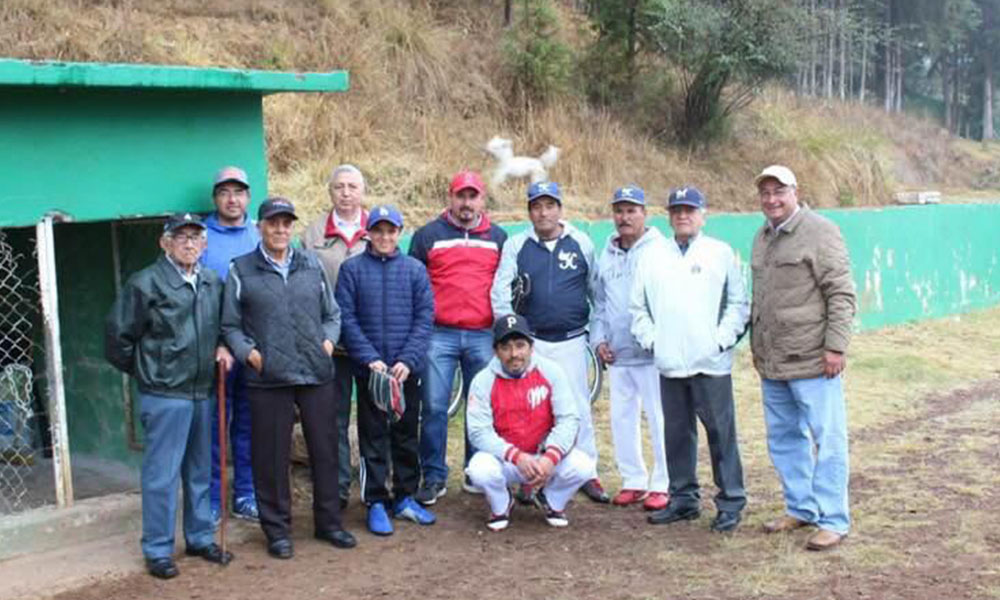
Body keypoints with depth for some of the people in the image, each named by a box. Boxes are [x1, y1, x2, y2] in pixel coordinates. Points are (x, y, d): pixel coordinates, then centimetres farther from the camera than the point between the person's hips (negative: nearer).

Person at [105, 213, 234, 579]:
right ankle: (157, 550, 11)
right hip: (164, 395, -6)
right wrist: (142, 370, 3)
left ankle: (200, 538, 29)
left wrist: (223, 348, 4)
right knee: (161, 474, 0)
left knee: (200, 471, 16)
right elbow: (118, 334, -6)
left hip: (202, 391, 6)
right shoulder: (145, 283, -11)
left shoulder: (213, 283, 7)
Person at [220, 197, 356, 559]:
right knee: (271, 457, 4)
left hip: (317, 374, 3)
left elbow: (332, 314, 20)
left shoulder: (311, 265, 12)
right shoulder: (241, 270, 4)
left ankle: (328, 522, 24)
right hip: (268, 379, -3)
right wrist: (248, 352, -8)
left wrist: (328, 341, 3)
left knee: (325, 450, 9)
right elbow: (230, 326, 6)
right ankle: (277, 531, 18)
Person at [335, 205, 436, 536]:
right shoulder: (352, 269, 0)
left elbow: (425, 317, 0)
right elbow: (346, 318, -4)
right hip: (369, 368, -2)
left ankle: (405, 497, 24)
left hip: (407, 368, 2)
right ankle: (376, 503, 13)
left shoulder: (415, 269, 4)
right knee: (373, 436, 4)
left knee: (407, 433, 11)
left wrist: (409, 360, -12)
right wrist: (370, 359, -14)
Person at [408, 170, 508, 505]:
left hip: (483, 336, 2)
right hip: (439, 335, -1)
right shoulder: (428, 235, 8)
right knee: (434, 407, -4)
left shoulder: (498, 237, 14)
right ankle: (434, 477, 5)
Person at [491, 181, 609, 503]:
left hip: (571, 340, 0)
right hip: (530, 340, 0)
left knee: (578, 407, 2)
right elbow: (499, 291, -2)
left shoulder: (582, 243, 4)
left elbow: (597, 290, 11)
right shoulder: (516, 246, 2)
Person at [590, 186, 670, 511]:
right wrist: (599, 338, 10)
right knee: (621, 418, 10)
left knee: (659, 418, -2)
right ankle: (634, 481, 21)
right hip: (616, 355, 6)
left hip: (651, 353, -6)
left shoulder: (659, 250, -5)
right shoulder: (607, 255, 15)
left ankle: (662, 484, 7)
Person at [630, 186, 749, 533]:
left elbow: (737, 303, 2)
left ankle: (731, 503, 6)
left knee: (721, 432, -3)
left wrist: (722, 339, -7)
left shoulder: (722, 253, 4)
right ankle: (683, 498, 21)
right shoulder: (653, 258, 13)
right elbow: (638, 307, 15)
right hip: (669, 364, 4)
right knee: (676, 433, 10)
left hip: (711, 363, -3)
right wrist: (651, 340, 3)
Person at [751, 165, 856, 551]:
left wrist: (835, 346, -17)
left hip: (812, 360, -8)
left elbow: (841, 295, -12)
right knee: (784, 438, 16)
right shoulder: (762, 238, 15)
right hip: (772, 362, 8)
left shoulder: (820, 232, -8)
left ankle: (833, 520, 6)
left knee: (827, 439, -1)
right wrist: (757, 346, 21)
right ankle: (800, 508, 29)